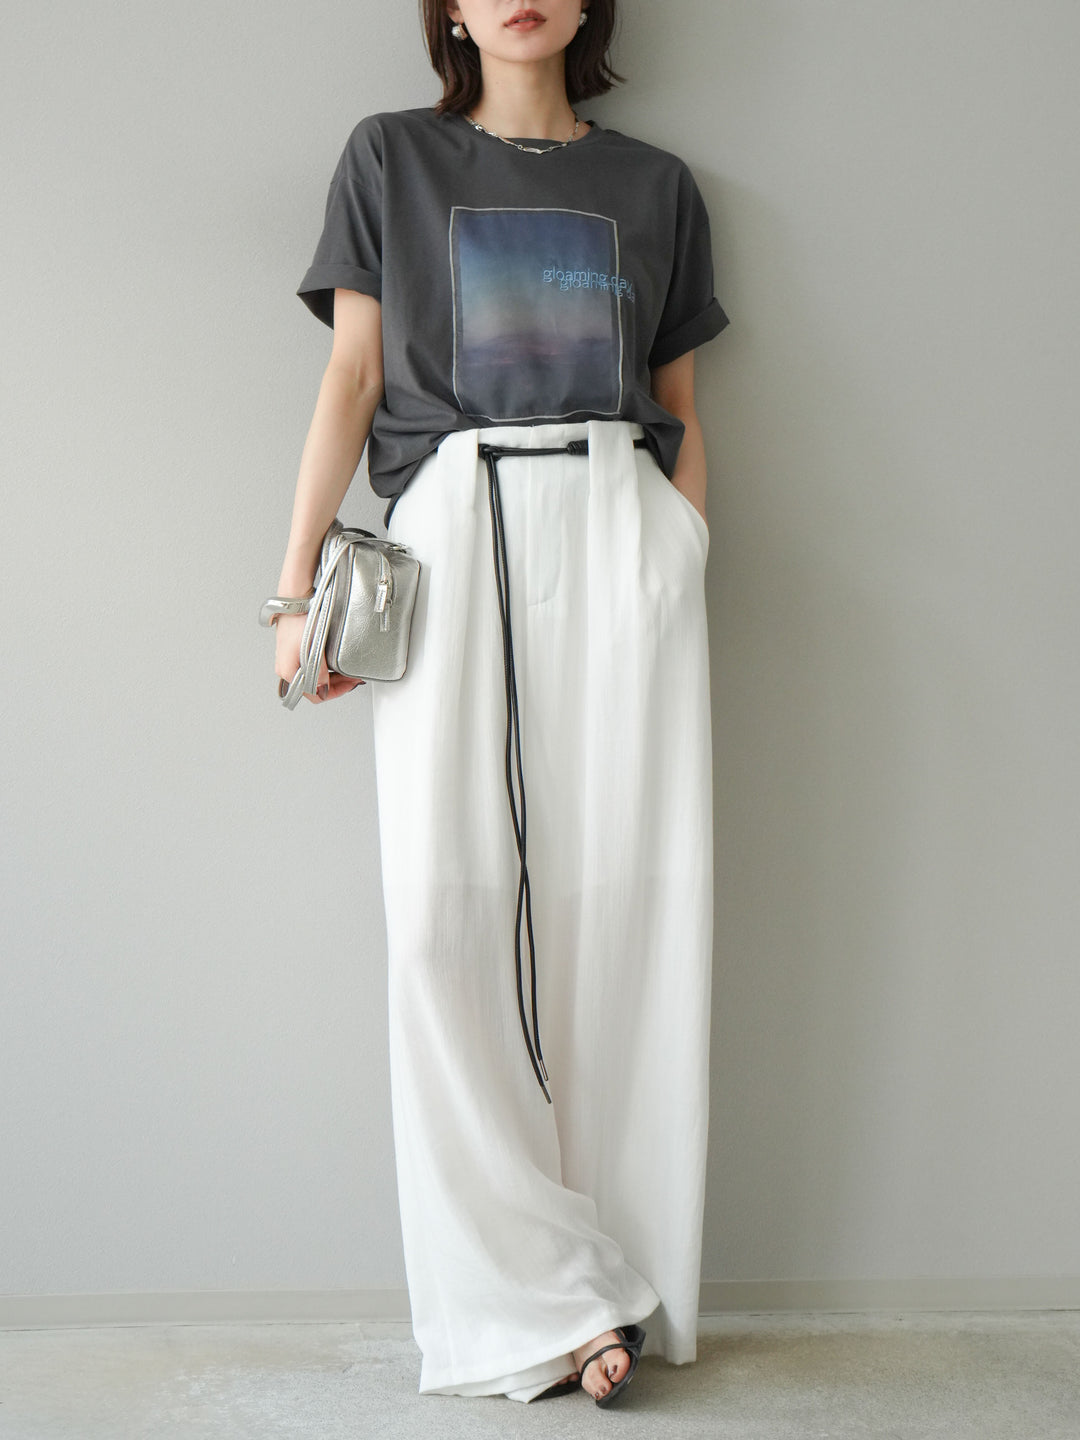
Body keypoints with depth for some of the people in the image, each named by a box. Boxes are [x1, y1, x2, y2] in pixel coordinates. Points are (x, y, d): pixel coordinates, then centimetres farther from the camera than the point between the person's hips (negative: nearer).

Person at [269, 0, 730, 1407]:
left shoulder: (655, 183, 19)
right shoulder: (389, 156, 16)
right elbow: (352, 377, 10)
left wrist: (681, 562, 7)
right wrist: (295, 580, 2)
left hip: (619, 531, 1)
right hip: (450, 526, -1)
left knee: (625, 898, -5)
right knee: (444, 911, -12)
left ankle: (618, 1277, 6)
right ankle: (547, 1296, -2)